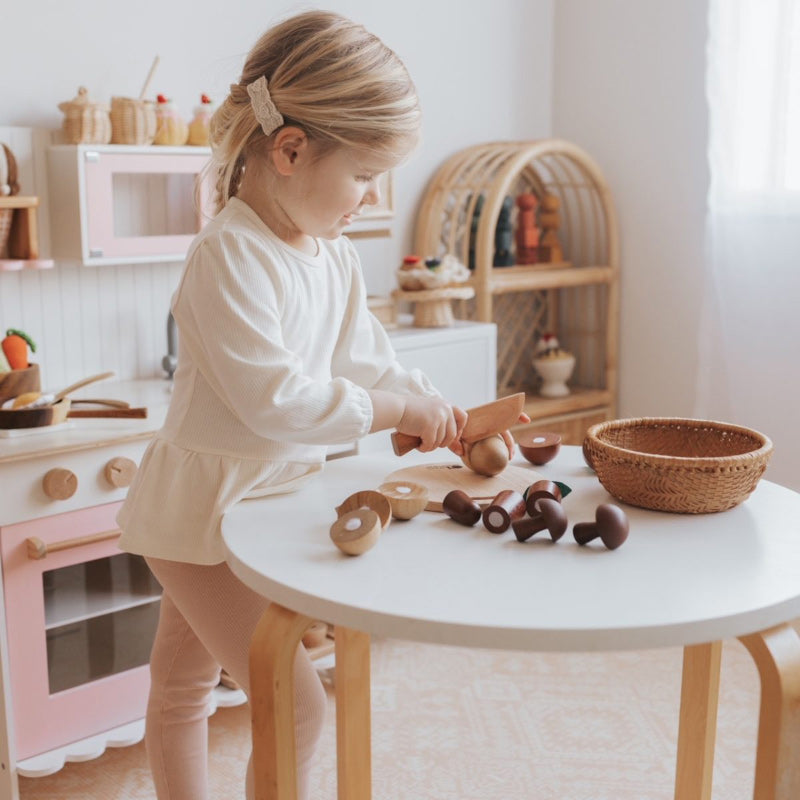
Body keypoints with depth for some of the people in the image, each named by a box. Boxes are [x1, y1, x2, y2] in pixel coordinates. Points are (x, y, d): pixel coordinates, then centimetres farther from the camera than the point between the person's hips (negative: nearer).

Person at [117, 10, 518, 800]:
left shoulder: (335, 256, 3)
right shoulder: (228, 254, -26)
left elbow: (367, 361, 8)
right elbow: (270, 396, -32)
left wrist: (443, 415, -6)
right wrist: (392, 411, -24)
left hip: (267, 492, 9)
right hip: (202, 505, -9)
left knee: (183, 683, 24)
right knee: (295, 703, -7)